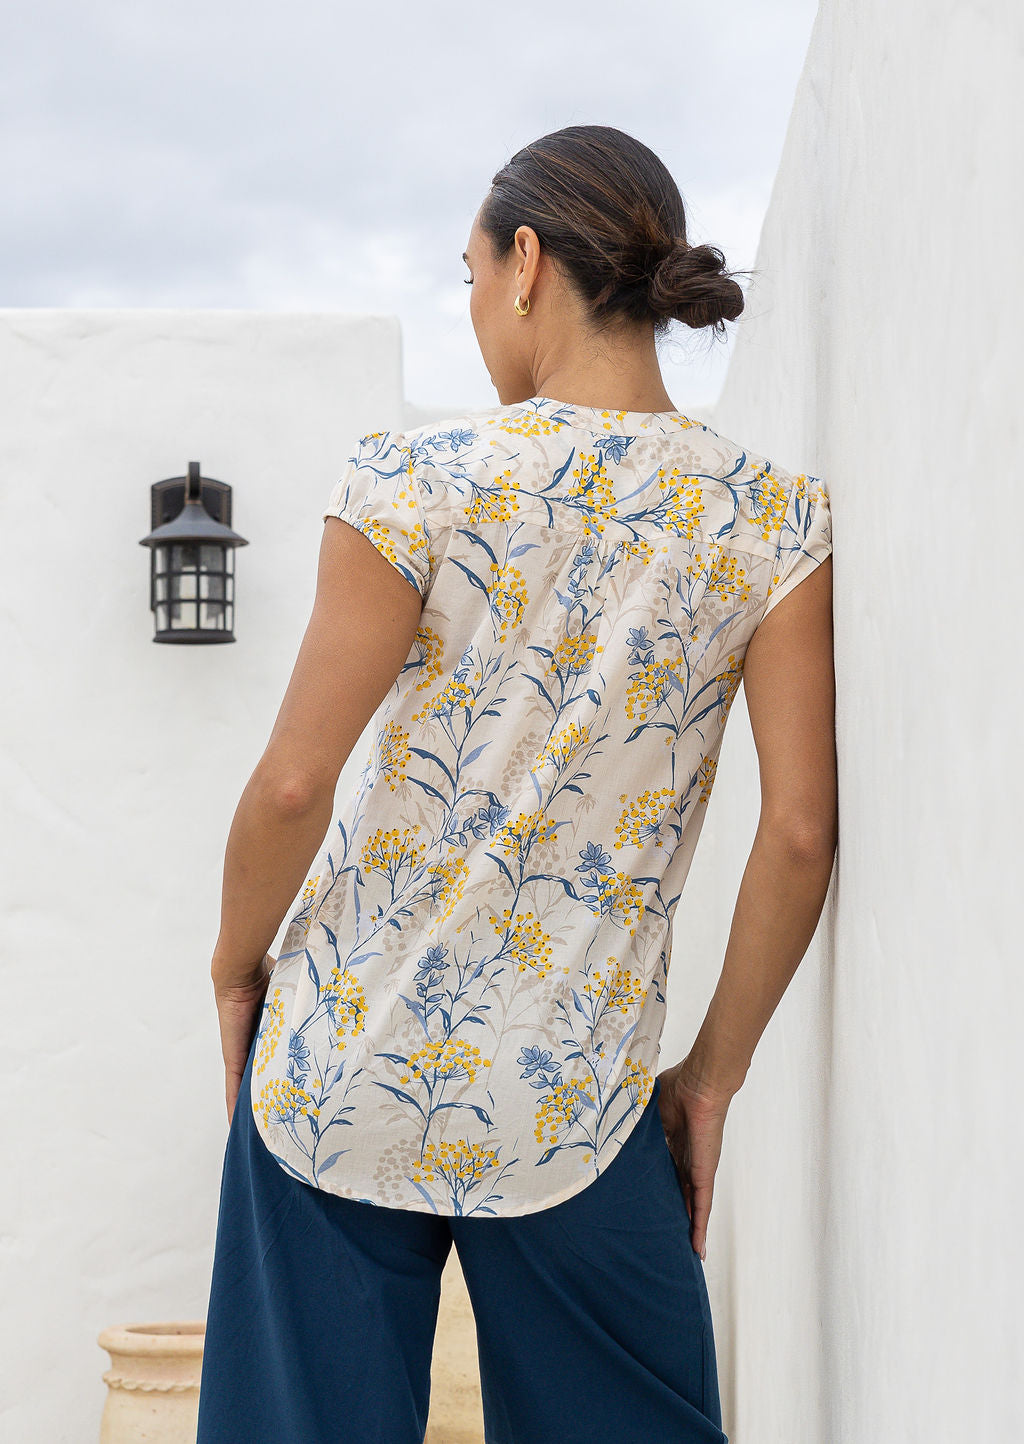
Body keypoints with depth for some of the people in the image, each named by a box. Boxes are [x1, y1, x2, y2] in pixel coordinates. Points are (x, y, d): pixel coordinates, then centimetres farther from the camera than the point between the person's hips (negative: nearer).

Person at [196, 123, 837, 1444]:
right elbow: (800, 828, -7)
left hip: (345, 1067, -1)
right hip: (575, 1097, 1)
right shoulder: (774, 523, -3)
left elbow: (295, 782, -11)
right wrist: (714, 1072, 5)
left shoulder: (422, 481, -9)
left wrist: (236, 965, 7)